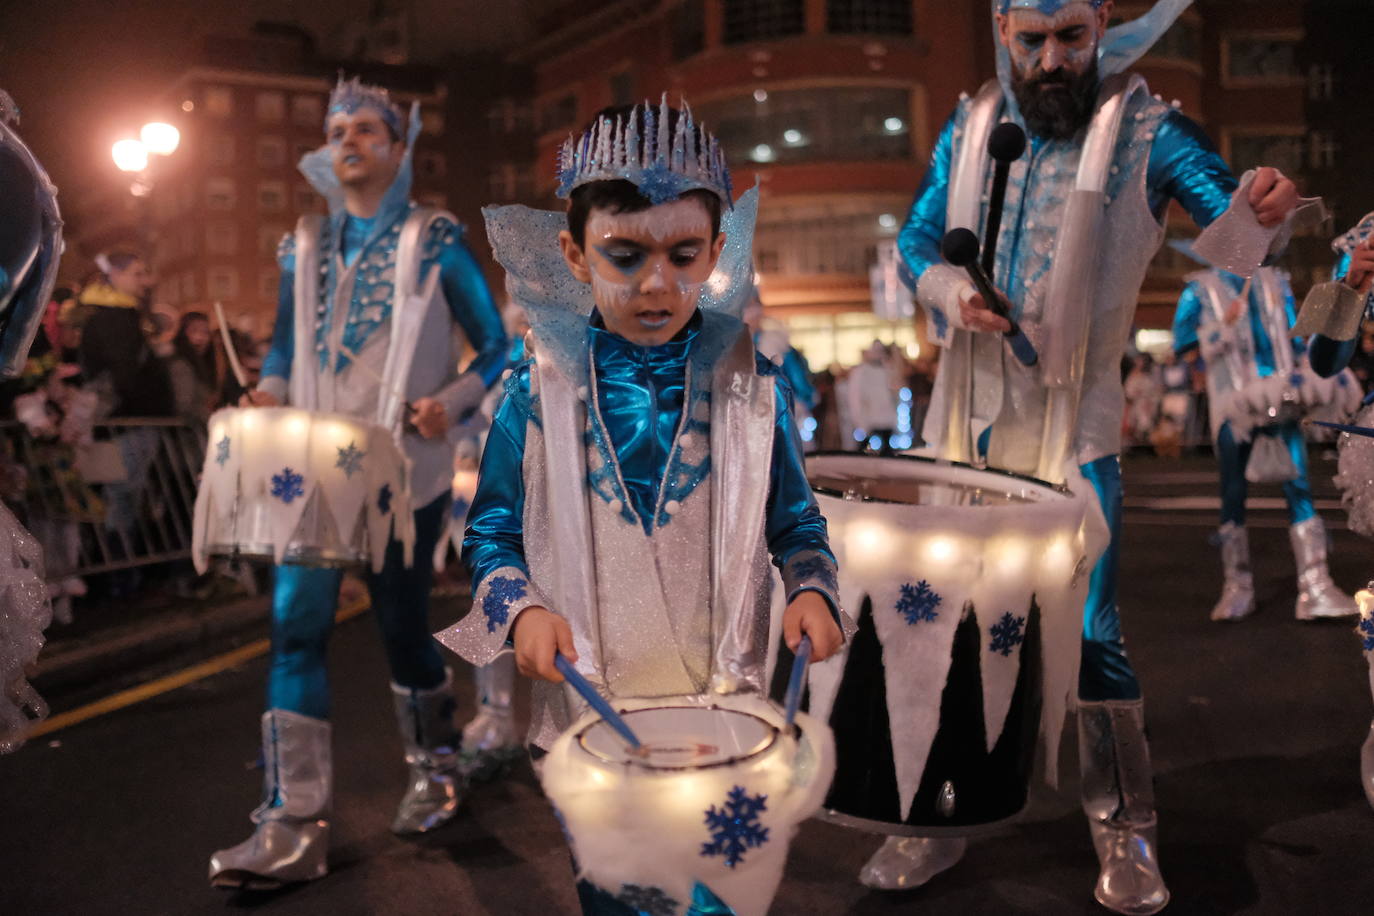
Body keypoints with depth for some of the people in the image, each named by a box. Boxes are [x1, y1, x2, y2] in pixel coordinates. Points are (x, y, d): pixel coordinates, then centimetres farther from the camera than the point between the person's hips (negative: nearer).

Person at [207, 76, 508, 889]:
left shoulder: (435, 241, -1)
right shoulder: (303, 248, 12)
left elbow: (497, 348, -1)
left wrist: (450, 403, -18)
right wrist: (270, 393, -1)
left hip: (405, 472, -3)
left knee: (403, 624, 6)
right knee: (297, 624, -6)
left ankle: (436, 769, 32)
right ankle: (295, 824, -2)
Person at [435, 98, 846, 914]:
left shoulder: (754, 386, -4)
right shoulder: (537, 395, -7)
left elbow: (796, 522, 5)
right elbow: (490, 533, 2)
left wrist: (812, 589, -13)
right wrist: (522, 608, -15)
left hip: (728, 708, 1)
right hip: (589, 720, 0)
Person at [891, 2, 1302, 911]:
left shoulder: (1145, 127, -6)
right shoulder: (968, 127, 5)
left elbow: (1227, 224, -17)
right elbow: (918, 240, 12)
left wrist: (1263, 208, -40)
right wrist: (952, 290, -9)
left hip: (1072, 422, -4)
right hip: (969, 411, 4)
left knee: (1089, 629, -4)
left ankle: (1126, 833, 17)